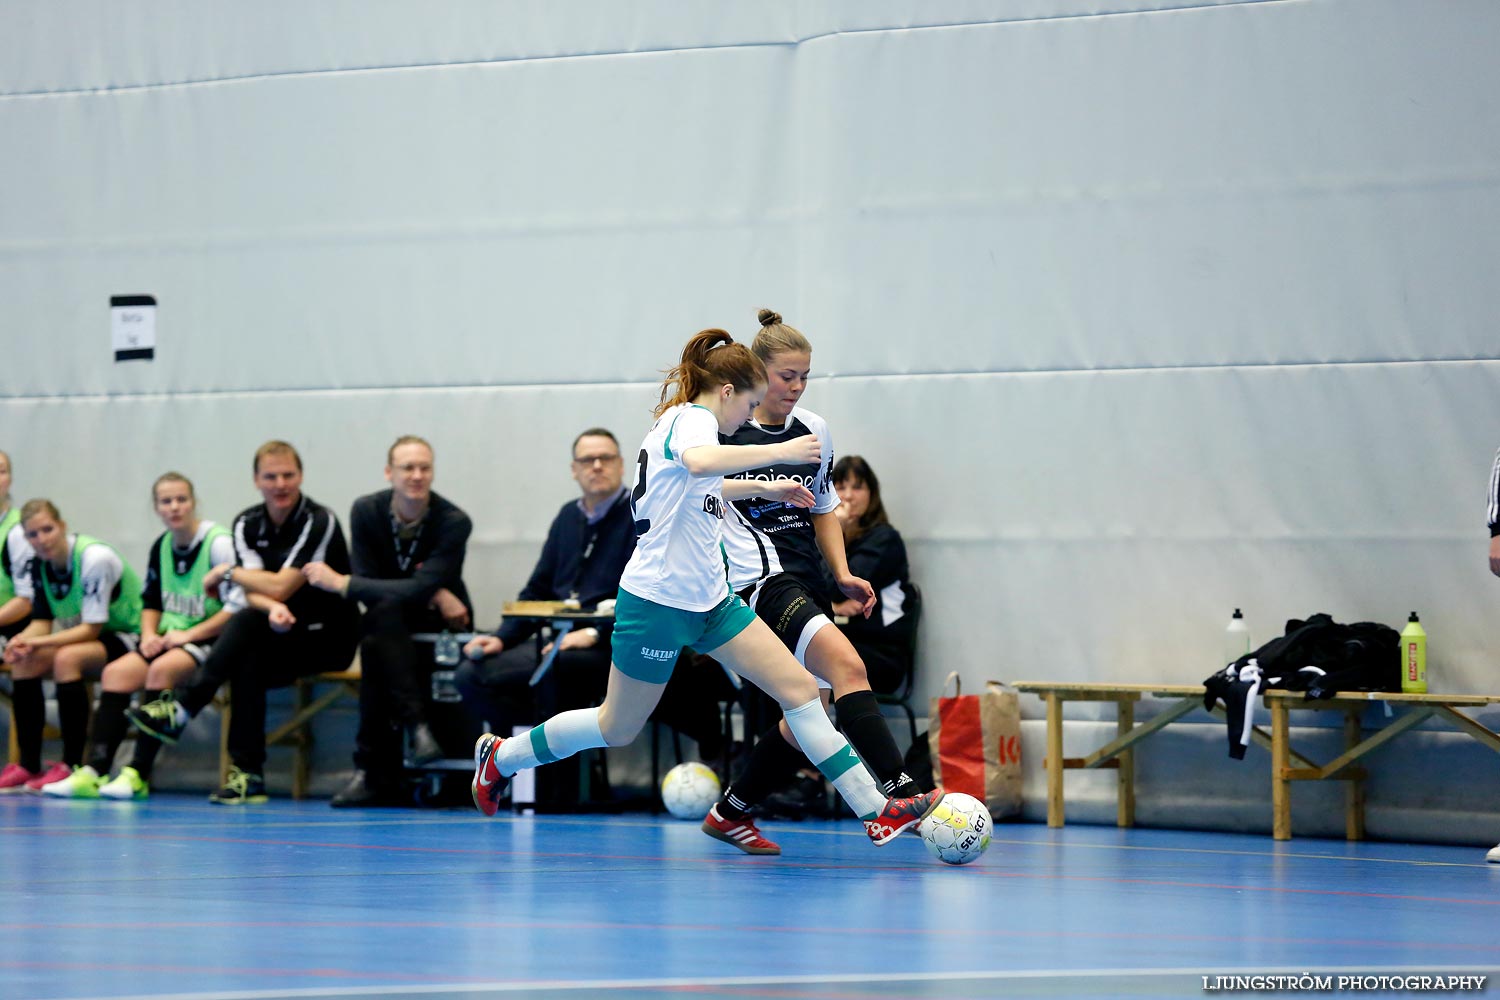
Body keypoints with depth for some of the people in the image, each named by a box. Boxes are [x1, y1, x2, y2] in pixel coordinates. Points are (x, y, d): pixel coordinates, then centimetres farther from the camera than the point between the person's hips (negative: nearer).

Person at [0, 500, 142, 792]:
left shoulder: (96, 558, -24)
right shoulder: (40, 565, -1)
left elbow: (92, 628, -25)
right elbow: (43, 621, 1)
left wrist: (40, 642, -32)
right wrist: (24, 639, -22)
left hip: (128, 638, -8)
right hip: (84, 636, 8)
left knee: (66, 658, -33)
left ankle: (72, 765, -29)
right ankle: (28, 766, -14)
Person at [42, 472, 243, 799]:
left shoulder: (218, 543, -13)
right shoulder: (161, 547, 10)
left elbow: (238, 605, -18)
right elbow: (150, 601, 23)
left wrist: (189, 635, -18)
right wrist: (150, 635, 2)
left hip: (210, 639, -7)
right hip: (171, 639, 7)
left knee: (162, 669, -32)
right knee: (116, 672, -13)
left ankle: (138, 774, -31)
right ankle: (95, 771, -22)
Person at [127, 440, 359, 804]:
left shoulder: (318, 522, -14)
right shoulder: (247, 524, 5)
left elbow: (279, 587, -20)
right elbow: (254, 594, -7)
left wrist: (227, 573, -6)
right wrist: (272, 609, -31)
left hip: (330, 637, -5)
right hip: (282, 634, 5)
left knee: (247, 624, -33)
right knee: (245, 660, -32)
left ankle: (179, 708, -37)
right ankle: (247, 774, -35)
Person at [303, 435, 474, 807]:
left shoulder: (453, 522, -17)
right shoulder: (367, 511, -8)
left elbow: (420, 588, -27)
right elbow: (369, 590, -11)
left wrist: (341, 583, -26)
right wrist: (434, 595, -22)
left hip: (440, 627, -3)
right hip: (390, 625, 3)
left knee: (376, 642, -35)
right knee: (383, 614, -36)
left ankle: (373, 771, -34)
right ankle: (416, 725, -41)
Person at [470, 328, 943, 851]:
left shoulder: (685, 421, 15)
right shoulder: (691, 418, -15)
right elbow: (699, 461, -42)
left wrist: (760, 487, 37)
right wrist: (778, 451, -37)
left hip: (708, 601, 10)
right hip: (658, 603, -10)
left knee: (799, 687, -3)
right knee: (617, 728, 5)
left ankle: (875, 810, -7)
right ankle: (502, 756, 27)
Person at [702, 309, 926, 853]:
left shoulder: (814, 431, 13)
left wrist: (843, 574, 12)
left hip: (806, 584, 8)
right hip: (759, 578, -8)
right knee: (847, 665, -27)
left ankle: (730, 813, 24)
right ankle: (899, 795, -37)